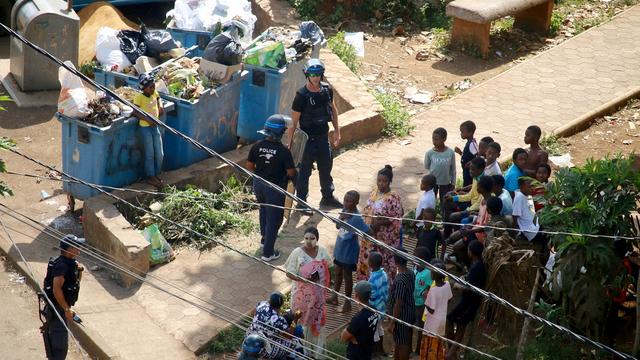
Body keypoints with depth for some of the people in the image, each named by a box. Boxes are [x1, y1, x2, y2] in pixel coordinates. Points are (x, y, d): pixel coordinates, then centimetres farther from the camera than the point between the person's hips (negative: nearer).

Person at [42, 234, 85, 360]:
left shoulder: (71, 262, 6)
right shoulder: (61, 265, -23)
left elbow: (76, 283, 20)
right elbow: (56, 289, -30)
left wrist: (79, 271, -1)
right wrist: (67, 309, -26)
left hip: (62, 307, 10)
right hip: (57, 307, -10)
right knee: (60, 342, -8)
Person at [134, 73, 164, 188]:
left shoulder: (154, 93, 4)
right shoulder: (139, 97, -15)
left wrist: (160, 105, 8)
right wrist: (148, 120, -24)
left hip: (155, 127, 6)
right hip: (145, 128, -6)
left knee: (160, 154, 7)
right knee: (150, 154, 0)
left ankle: (156, 175, 23)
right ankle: (150, 177, 13)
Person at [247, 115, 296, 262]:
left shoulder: (257, 146, -9)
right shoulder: (283, 151, -22)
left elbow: (249, 166, 1)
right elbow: (291, 173, -17)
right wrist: (283, 173, 6)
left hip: (259, 184, 5)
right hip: (275, 188, -5)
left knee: (264, 209, 32)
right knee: (274, 219, 8)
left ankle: (265, 238, 47)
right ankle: (268, 253, 13)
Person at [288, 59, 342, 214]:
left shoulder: (327, 90, -3)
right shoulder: (302, 95, -20)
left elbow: (333, 109, 13)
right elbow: (294, 121, -16)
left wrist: (337, 131, 14)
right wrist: (291, 142, -15)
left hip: (323, 137, 6)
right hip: (307, 139, -6)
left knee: (326, 168, 19)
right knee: (304, 172, 6)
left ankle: (328, 197, 37)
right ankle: (302, 203, 20)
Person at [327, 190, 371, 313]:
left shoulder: (357, 218, -28)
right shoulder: (345, 210, -5)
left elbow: (369, 232, -30)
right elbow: (338, 226, 4)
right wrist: (341, 218, -14)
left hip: (349, 251, -8)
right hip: (340, 248, 8)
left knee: (347, 275, 7)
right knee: (338, 272, 22)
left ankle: (347, 303, 23)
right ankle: (334, 297, 40)